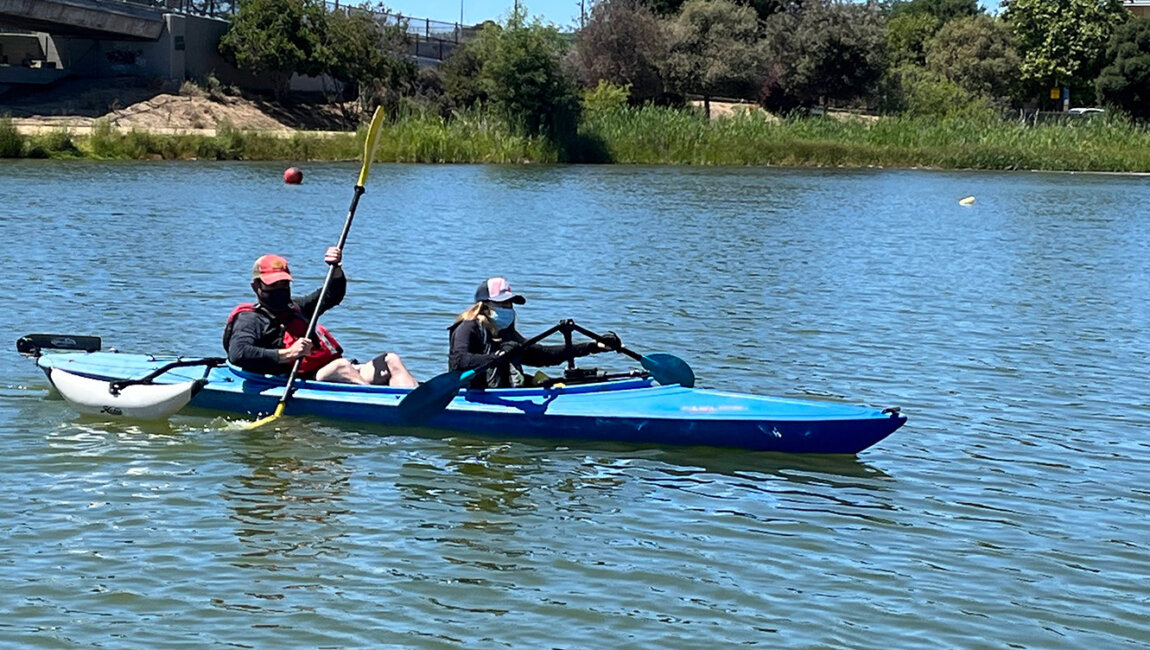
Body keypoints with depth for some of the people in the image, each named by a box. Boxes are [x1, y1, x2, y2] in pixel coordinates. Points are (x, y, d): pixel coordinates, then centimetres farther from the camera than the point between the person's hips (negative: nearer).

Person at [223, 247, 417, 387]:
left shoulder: (294, 309, 29)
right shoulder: (250, 320, 3)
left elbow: (333, 296, 36)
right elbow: (238, 355, -17)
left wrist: (335, 268, 15)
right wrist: (287, 354, -23)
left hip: (333, 376, 9)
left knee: (390, 361, -7)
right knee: (341, 366, -36)